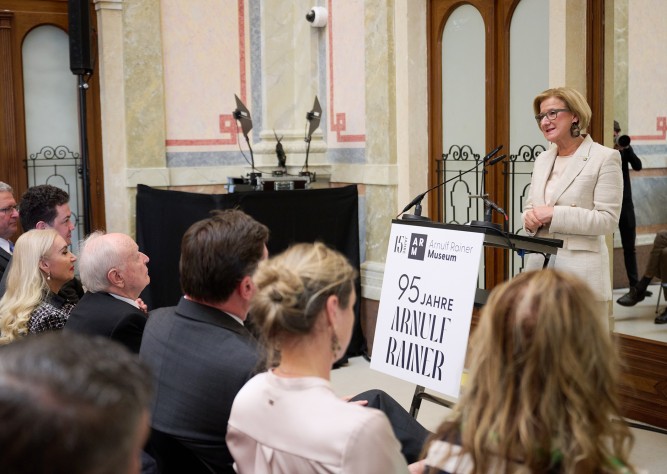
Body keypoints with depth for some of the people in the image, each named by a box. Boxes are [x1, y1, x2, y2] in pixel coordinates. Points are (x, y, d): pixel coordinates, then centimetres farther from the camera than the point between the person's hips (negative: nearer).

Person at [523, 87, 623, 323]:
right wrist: (530, 219, -2)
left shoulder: (605, 158, -4)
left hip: (581, 273, -6)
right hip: (539, 268, 6)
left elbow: (607, 219, -10)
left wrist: (554, 214, -17)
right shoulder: (543, 159, 16)